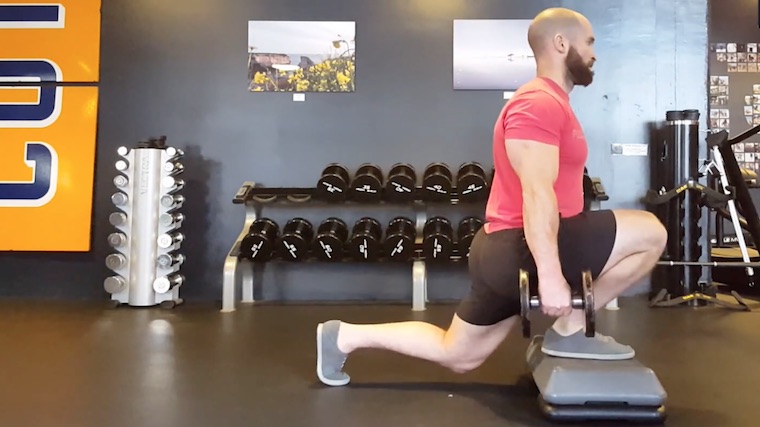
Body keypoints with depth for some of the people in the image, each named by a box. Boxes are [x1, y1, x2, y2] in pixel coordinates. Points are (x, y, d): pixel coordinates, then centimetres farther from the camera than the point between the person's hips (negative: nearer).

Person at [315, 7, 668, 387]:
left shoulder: (548, 104, 20)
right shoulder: (539, 103, -15)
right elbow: (536, 194, -25)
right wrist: (551, 274, -28)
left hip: (506, 250, 11)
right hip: (522, 248, -11)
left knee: (456, 356, 19)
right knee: (650, 233, -11)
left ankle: (343, 336, 21)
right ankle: (570, 330, -2)